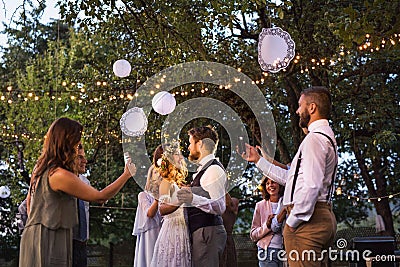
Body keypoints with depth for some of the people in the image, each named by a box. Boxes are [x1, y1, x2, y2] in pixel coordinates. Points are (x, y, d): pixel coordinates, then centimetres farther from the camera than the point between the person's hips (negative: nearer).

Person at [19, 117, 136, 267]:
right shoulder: (61, 175, -20)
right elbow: (100, 197, -14)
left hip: (34, 235, 9)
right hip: (49, 242, -9)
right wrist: (127, 175, -5)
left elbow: (29, 201, 22)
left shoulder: (40, 169, 8)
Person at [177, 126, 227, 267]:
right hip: (201, 232, 10)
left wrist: (194, 199, -36)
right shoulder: (204, 169, 20)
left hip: (208, 232, -10)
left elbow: (220, 206, -22)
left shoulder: (214, 169, -13)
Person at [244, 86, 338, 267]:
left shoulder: (314, 139, -12)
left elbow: (311, 186, -22)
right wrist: (258, 160, 29)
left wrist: (292, 221, -16)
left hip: (306, 218, -10)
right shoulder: (326, 137, 22)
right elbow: (290, 177, 25)